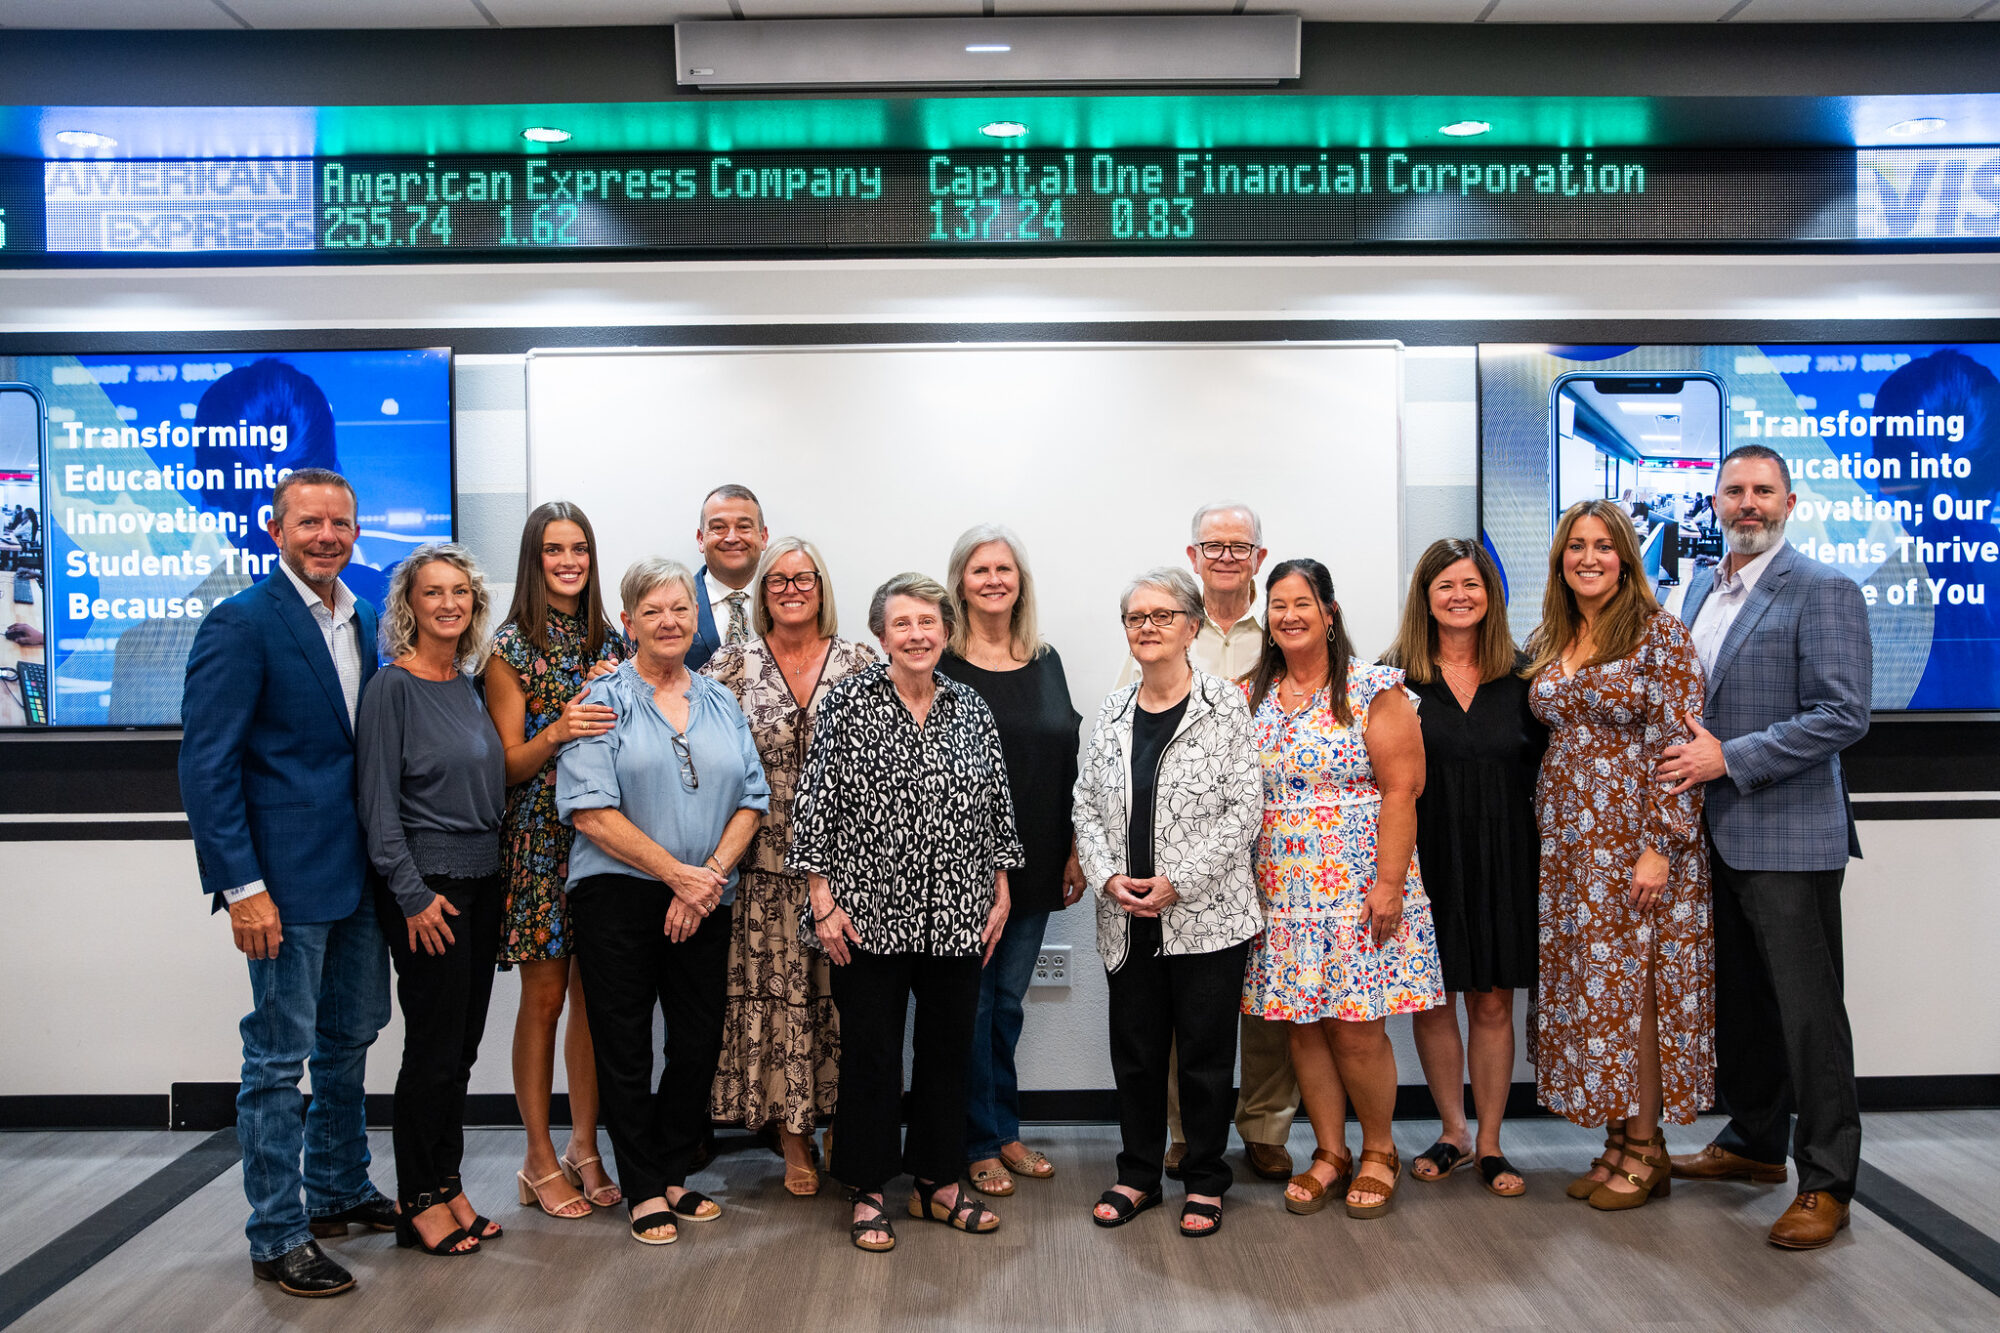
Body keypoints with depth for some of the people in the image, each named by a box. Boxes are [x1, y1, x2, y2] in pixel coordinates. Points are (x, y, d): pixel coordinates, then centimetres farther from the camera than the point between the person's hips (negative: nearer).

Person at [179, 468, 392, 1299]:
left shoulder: (362, 623, 10)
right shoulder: (241, 624, -12)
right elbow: (206, 765, -15)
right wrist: (242, 885, -19)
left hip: (357, 874, 8)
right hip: (286, 879, -8)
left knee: (350, 1038, 19)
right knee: (280, 1057, 2)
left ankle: (340, 1190, 35)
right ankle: (278, 1237, 14)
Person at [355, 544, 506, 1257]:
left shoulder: (469, 685, 11)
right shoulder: (391, 686, -10)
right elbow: (378, 802, -13)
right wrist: (414, 896, -16)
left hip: (481, 882, 7)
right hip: (427, 887, -7)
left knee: (461, 1044, 12)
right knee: (434, 1044, -1)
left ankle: (446, 1185, 23)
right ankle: (419, 1202, 12)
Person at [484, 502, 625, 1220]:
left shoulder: (611, 641, 11)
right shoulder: (511, 647, -2)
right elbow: (509, 763, -5)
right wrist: (558, 732, -23)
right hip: (540, 836, -4)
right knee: (544, 997, 1)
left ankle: (584, 1148, 19)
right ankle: (540, 1159, 13)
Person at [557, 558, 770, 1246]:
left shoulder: (720, 702, 11)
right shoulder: (603, 700, -3)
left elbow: (751, 799, 7)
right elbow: (592, 811, -12)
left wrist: (712, 874, -8)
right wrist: (679, 874, -14)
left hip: (705, 903, 4)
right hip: (620, 897, -4)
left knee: (699, 1042, 9)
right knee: (625, 1046, 4)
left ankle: (675, 1174, 27)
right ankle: (645, 1190, 17)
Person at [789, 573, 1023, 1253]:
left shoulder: (972, 710, 6)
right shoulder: (846, 702, -4)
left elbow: (996, 810, 12)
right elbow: (815, 803, -5)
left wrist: (1000, 894, 8)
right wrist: (823, 899, -8)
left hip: (958, 918, 4)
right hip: (871, 915, -3)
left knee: (949, 1048, 11)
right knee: (870, 1053, 5)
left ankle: (938, 1182, 27)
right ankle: (870, 1191, 20)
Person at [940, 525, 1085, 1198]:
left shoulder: (1046, 661, 9)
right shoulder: (940, 663, -6)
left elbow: (1070, 758, 12)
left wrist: (1074, 850, 9)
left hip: (1035, 863, 5)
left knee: (1009, 999, 14)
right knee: (972, 1001, 4)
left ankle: (1006, 1131, 27)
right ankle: (978, 1143, 17)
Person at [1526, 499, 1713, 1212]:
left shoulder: (1658, 634, -7)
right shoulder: (1545, 643, 11)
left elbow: (1678, 745, -12)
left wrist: (1660, 846, -17)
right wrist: (1542, 832, 10)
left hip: (1635, 836, -6)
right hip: (1566, 840, 6)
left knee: (1631, 984, -2)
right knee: (1584, 984, 8)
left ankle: (1645, 1149, 11)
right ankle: (1616, 1141, 19)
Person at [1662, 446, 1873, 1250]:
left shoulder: (1823, 592, -10)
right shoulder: (1702, 588, 13)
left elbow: (1843, 716, -17)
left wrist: (1729, 758, -20)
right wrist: (1688, 757, 6)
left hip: (1787, 836, -7)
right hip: (1714, 834, 7)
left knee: (1807, 1009, 0)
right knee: (1736, 999, 17)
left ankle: (1826, 1182, 10)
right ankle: (1755, 1142, 32)